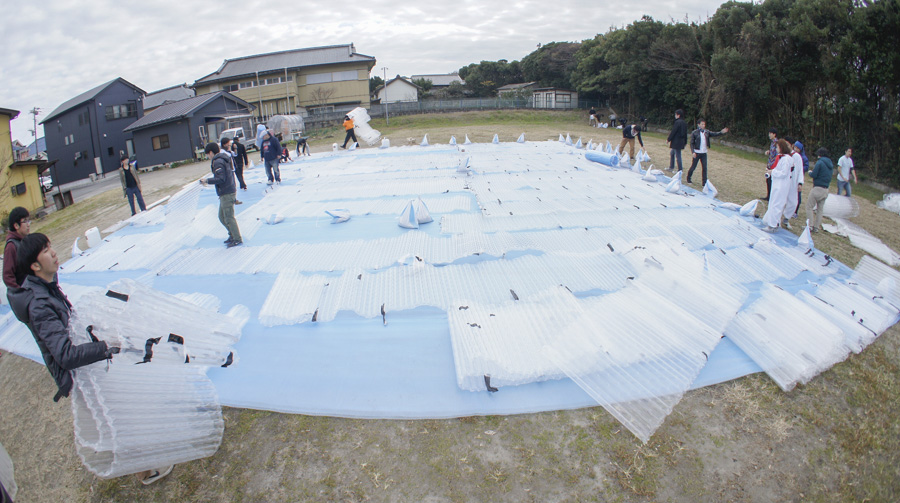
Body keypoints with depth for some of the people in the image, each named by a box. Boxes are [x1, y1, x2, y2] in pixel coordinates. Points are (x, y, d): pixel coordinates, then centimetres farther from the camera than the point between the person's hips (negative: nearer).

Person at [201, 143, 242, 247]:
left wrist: (207, 181, -13)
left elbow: (220, 179, -22)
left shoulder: (218, 162, -16)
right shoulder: (224, 159, 14)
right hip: (230, 190, 10)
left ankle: (237, 239, 2)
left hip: (226, 193, -10)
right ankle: (233, 235, 26)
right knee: (222, 217, 18)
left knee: (229, 217, -4)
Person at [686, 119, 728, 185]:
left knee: (704, 167, 3)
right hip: (697, 153, -4)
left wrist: (721, 132, -22)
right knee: (693, 166, 7)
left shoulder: (706, 132, 4)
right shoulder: (694, 133, -7)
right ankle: (688, 179, 27)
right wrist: (693, 152, -15)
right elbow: (692, 143, -7)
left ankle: (704, 182, 10)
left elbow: (714, 134, -4)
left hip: (704, 153, 4)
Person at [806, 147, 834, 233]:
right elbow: (830, 175, 19)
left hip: (818, 188, -8)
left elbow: (813, 175, -15)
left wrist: (810, 172, 7)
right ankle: (816, 227, 15)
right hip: (826, 190, 8)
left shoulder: (820, 162, -11)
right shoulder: (830, 164, 13)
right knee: (819, 209, 13)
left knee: (809, 207, 0)